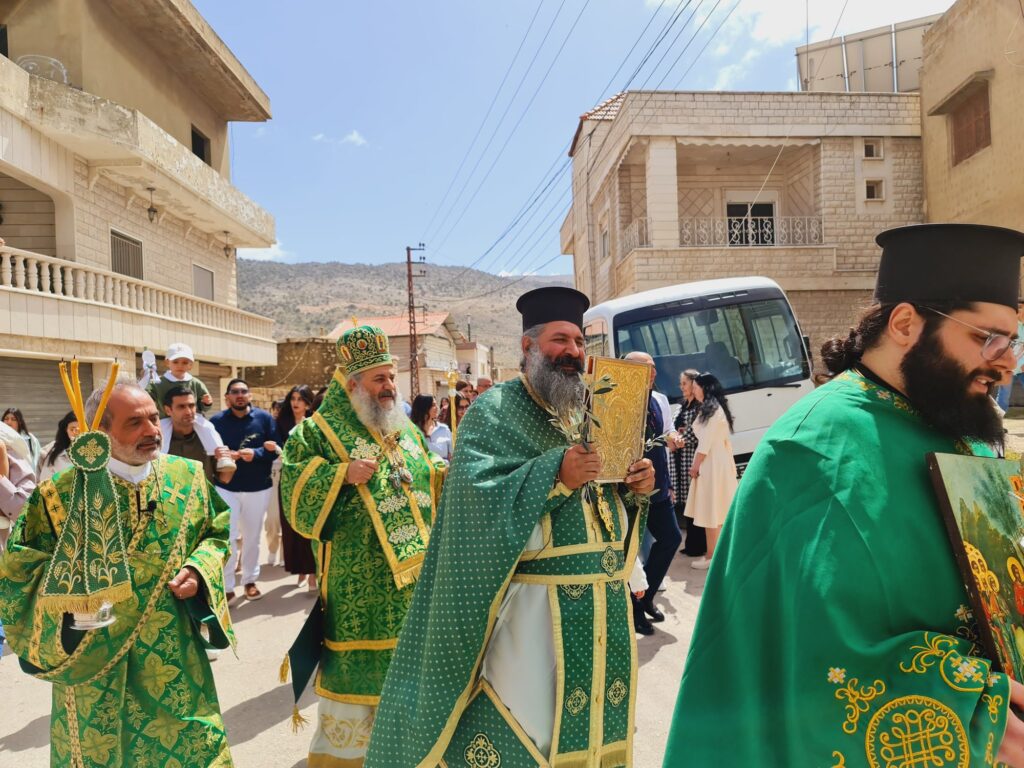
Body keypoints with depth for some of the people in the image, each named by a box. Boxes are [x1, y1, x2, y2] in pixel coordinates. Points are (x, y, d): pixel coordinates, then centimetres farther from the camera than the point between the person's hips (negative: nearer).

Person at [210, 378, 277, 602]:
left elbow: (274, 449, -7)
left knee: (252, 536, 14)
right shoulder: (217, 420, -4)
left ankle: (250, 580, 29)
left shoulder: (264, 418, -4)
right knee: (227, 537, -4)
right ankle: (226, 586, 9)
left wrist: (255, 454, -24)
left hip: (258, 487, 1)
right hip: (226, 487, -1)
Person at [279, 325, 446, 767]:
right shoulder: (318, 433, -6)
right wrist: (343, 476, -24)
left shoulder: (408, 430, 12)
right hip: (358, 590, -6)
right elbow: (297, 502, -12)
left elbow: (431, 492, 19)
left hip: (418, 582, 6)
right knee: (353, 685, 4)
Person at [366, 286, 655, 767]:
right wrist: (554, 475, -28)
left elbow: (611, 507, 15)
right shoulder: (495, 411, -7)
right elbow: (475, 494, -21)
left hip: (603, 605, 7)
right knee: (523, 726, 4)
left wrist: (635, 488, -5)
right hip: (535, 605, -6)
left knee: (593, 722, 18)